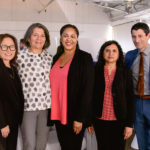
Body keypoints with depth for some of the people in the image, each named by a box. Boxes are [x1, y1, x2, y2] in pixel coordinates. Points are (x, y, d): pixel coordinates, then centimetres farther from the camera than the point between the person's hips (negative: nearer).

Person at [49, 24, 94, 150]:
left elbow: (88, 89, -12)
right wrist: (53, 112, 8)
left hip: (74, 114, -5)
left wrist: (80, 118, -16)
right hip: (58, 113, 5)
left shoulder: (85, 58, -8)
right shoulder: (56, 58, 9)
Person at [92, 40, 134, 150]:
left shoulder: (126, 72, 0)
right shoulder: (96, 71, 1)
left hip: (119, 121, 0)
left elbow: (130, 99, -1)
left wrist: (129, 124, -5)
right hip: (100, 120, 1)